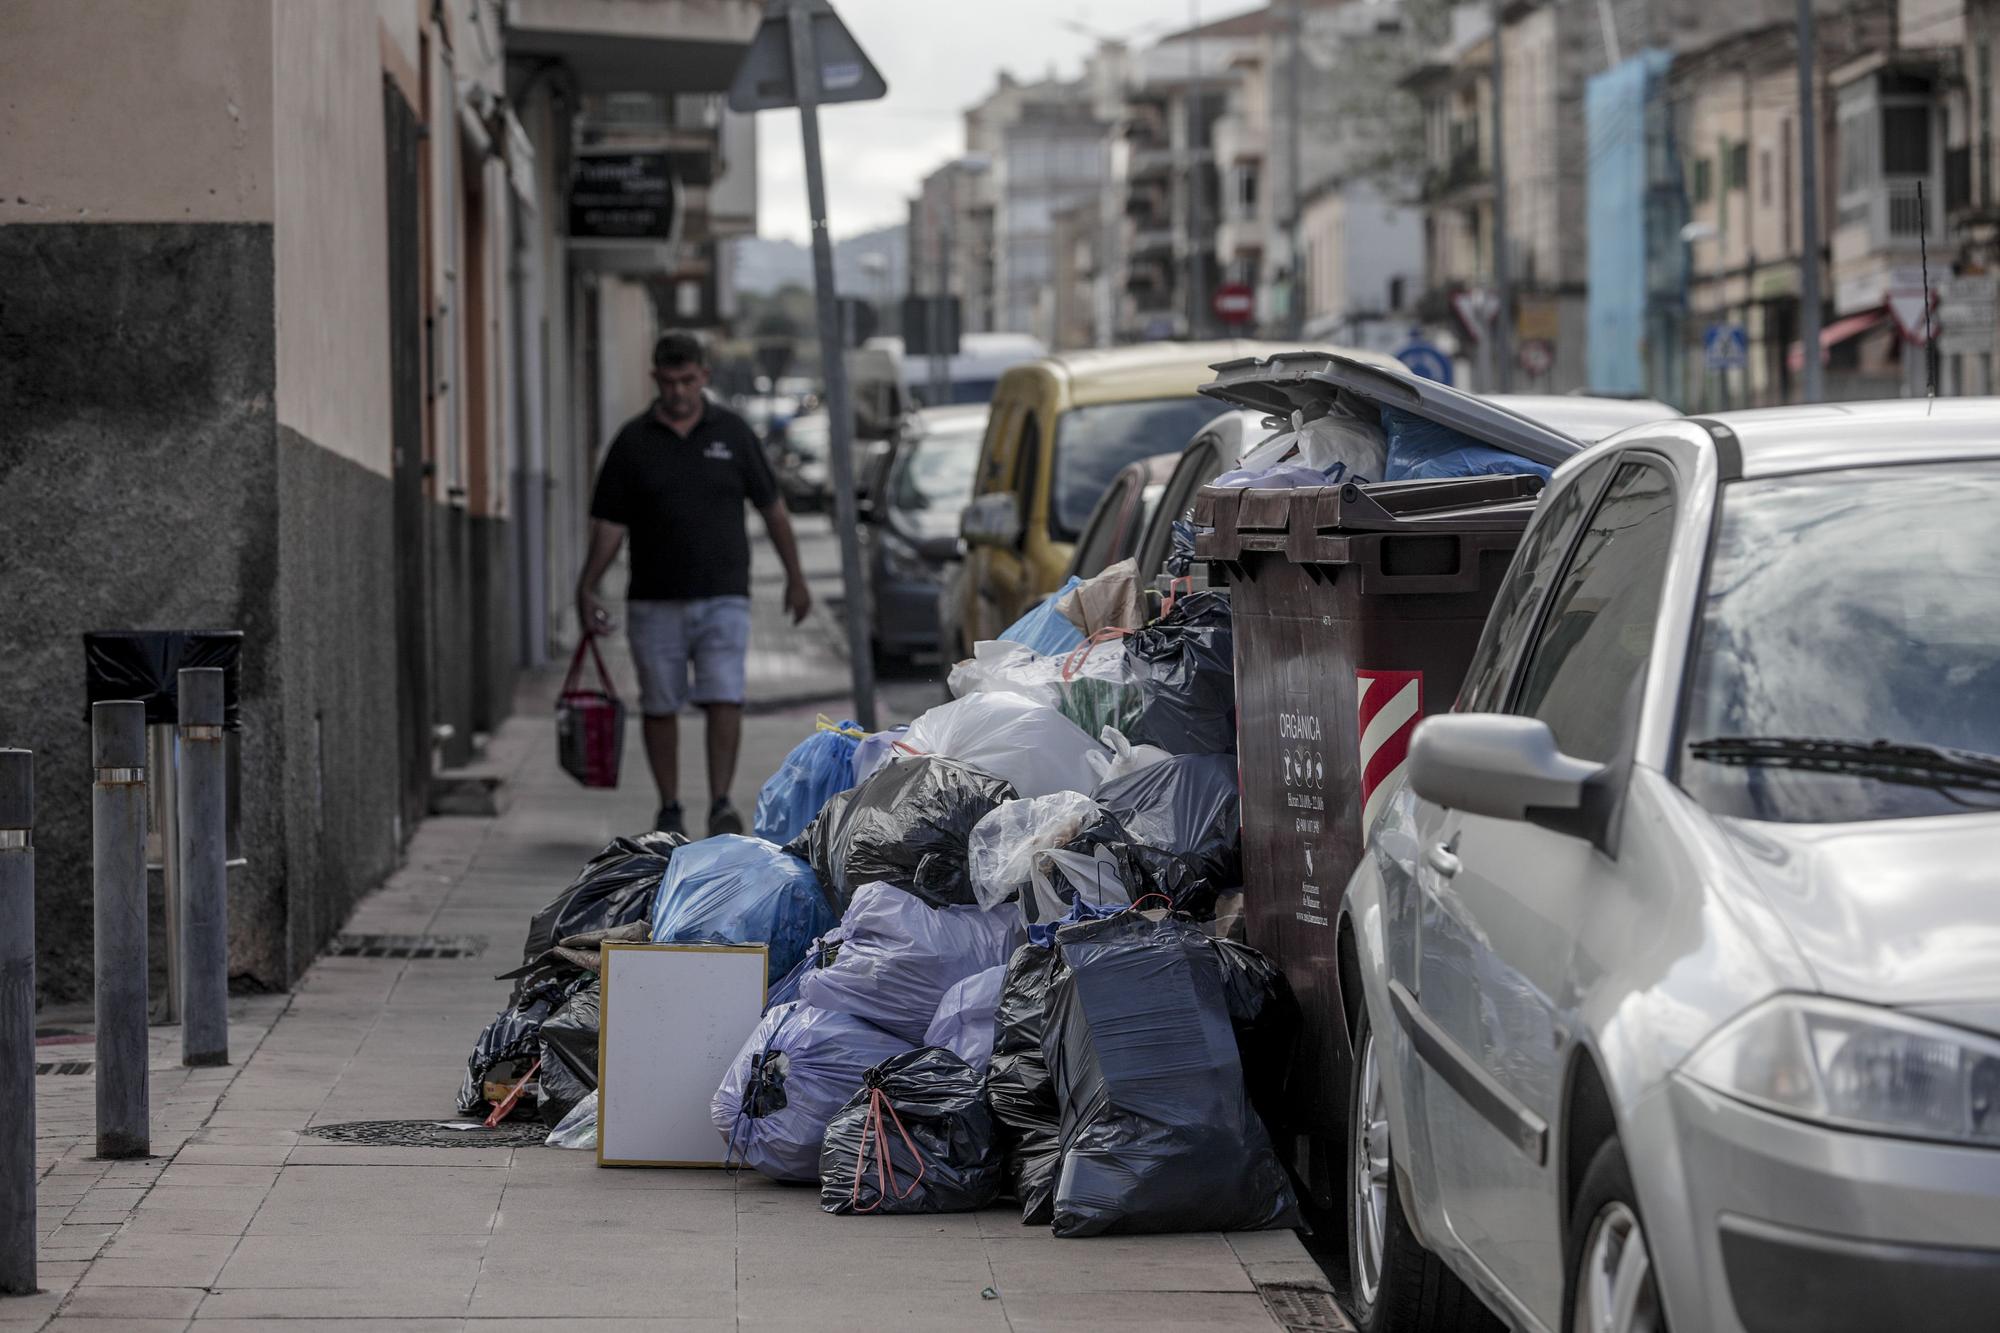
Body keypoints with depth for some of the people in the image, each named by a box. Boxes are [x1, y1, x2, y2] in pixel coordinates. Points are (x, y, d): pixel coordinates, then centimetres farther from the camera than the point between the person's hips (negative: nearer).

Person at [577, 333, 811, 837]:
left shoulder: (732, 432, 3)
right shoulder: (633, 441, 2)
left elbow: (772, 508, 11)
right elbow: (609, 524, 3)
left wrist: (795, 577, 12)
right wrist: (587, 590, -5)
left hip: (722, 596, -1)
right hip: (654, 602, 1)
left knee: (724, 700, -13)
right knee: (660, 707, 5)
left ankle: (720, 803, -9)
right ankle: (669, 810, 16)